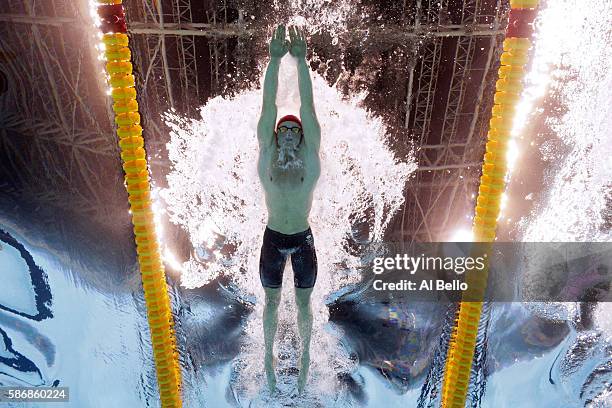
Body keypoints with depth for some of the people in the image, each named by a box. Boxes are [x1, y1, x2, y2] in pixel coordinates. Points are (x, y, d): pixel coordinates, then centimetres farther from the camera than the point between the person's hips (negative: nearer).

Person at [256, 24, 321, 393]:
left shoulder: (311, 156, -8)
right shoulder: (266, 154, -7)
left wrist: (301, 60, -21)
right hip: (273, 239, 1)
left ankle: (305, 352, 40)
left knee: (304, 302, 17)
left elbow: (307, 106, -16)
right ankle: (269, 353, 39)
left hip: (304, 240, 0)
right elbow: (268, 105, -14)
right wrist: (275, 58, -19)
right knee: (272, 301, 18)